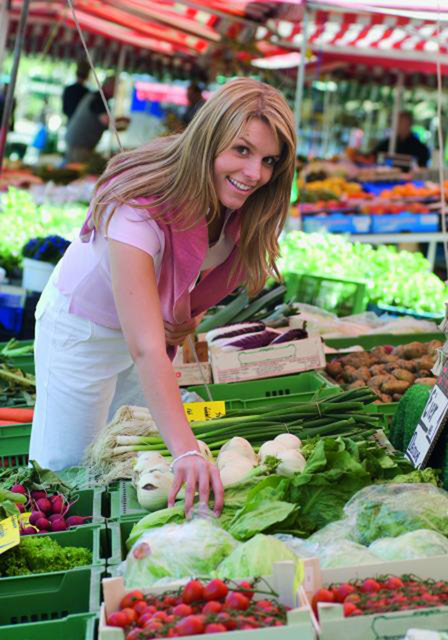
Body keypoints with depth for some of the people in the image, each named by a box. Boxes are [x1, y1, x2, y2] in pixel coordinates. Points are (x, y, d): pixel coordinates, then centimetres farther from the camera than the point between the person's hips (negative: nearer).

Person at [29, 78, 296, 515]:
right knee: (67, 469, 3)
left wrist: (189, 316, -13)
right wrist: (186, 450, -54)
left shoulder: (242, 206, -20)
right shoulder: (139, 209, -41)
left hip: (158, 319, 6)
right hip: (85, 327, -6)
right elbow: (145, 349, -47)